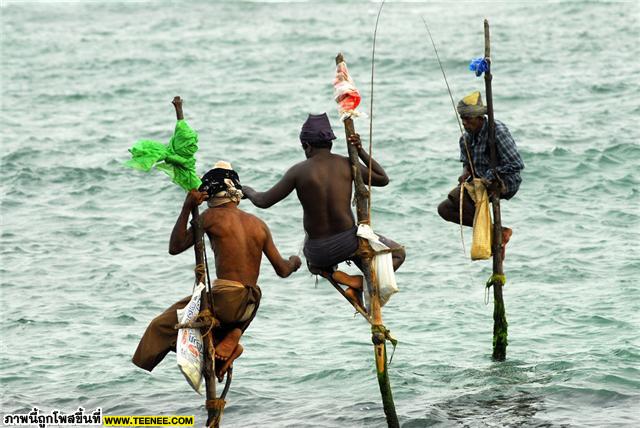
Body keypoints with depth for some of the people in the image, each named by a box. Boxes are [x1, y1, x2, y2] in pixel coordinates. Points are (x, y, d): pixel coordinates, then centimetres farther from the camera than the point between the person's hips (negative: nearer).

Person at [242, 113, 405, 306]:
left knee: (314, 263, 41)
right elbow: (383, 179, 13)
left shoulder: (299, 171, -7)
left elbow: (263, 201, 0)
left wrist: (248, 191, 21)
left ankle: (328, 271, 3)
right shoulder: (346, 165, -3)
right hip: (348, 242, -1)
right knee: (397, 254, 23)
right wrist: (361, 151, 8)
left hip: (318, 252, 2)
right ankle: (359, 283, -5)